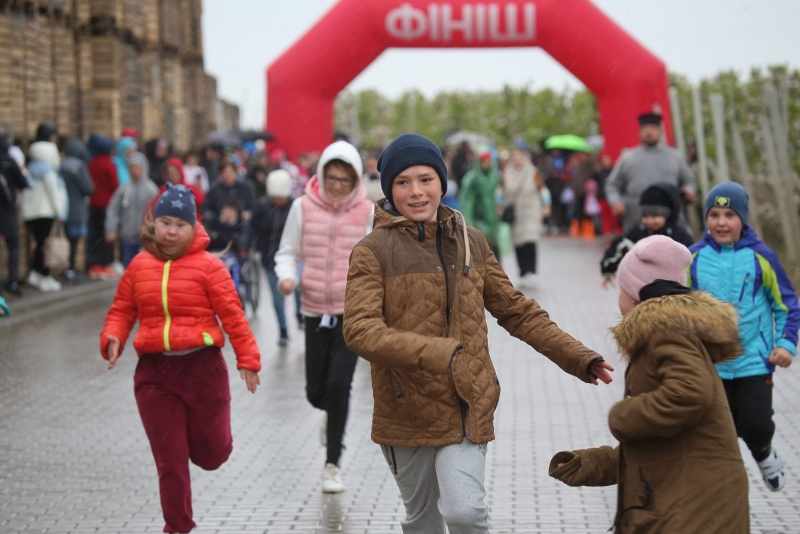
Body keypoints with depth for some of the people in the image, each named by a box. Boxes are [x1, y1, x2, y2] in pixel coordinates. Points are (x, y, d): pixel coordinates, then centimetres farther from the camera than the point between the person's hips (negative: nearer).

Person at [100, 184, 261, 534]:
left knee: (211, 455, 10)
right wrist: (112, 339, -11)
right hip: (154, 373, 2)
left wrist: (248, 359, -9)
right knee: (169, 461, 4)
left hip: (202, 367, -2)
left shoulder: (208, 265, -5)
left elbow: (232, 315, -6)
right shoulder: (139, 266, 5)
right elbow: (122, 311, 9)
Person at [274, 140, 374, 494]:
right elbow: (288, 252, 4)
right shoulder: (303, 207, -3)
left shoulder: (367, 211, -3)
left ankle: (333, 464, 1)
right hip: (315, 311, 2)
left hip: (353, 312, -2)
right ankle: (331, 414, 47)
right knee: (316, 391, 7)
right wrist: (286, 275, -16)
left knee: (339, 384, -13)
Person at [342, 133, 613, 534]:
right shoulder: (373, 252, -7)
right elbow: (359, 331, -21)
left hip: (468, 406, 2)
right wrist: (436, 353, -35)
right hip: (407, 408, -2)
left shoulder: (470, 242, 7)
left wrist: (577, 357, 8)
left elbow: (515, 310, 15)